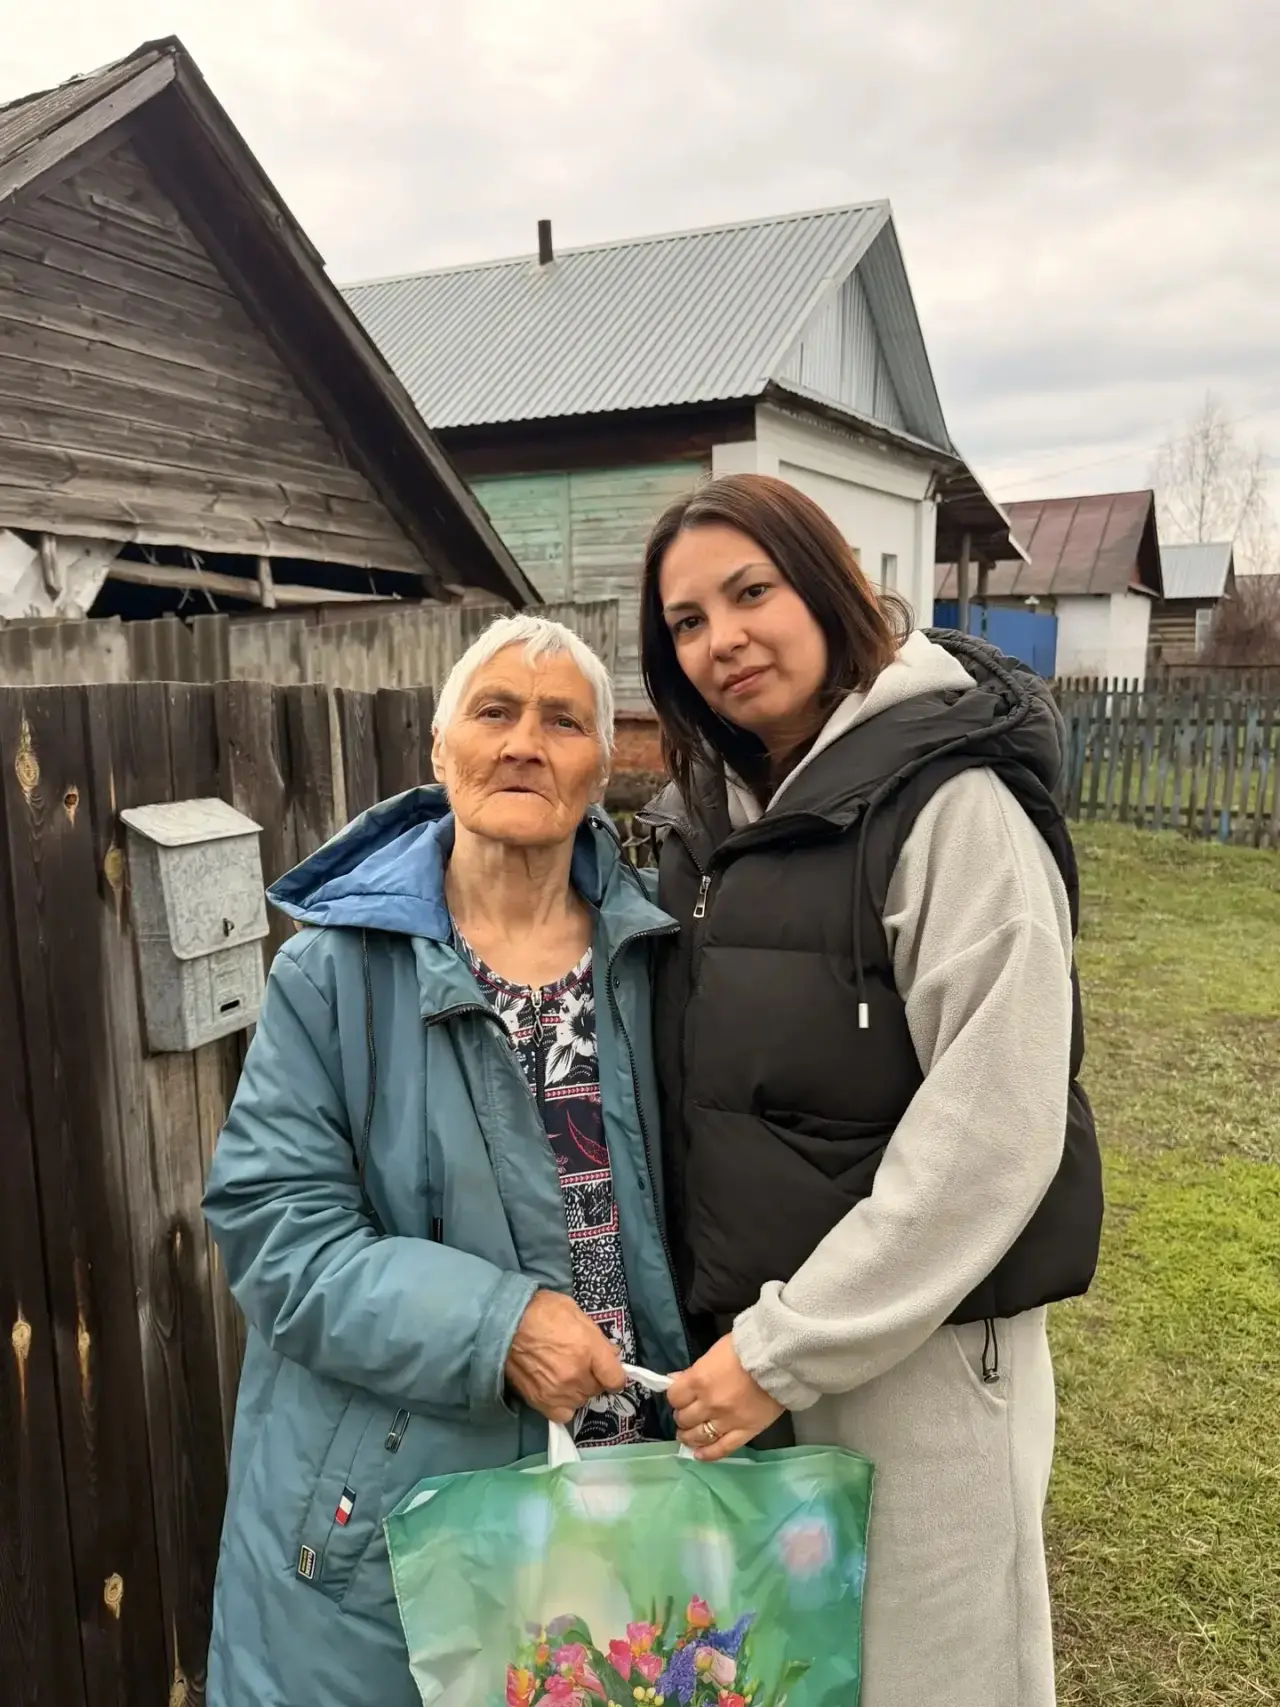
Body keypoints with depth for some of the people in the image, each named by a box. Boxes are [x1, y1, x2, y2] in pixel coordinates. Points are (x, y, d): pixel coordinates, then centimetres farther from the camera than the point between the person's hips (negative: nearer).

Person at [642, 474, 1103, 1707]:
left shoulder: (949, 802, -15)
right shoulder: (708, 817, 6)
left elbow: (990, 1129, -20)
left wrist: (787, 1348, -17)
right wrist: (729, 1325, 6)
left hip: (916, 1345, -6)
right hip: (744, 1334, 6)